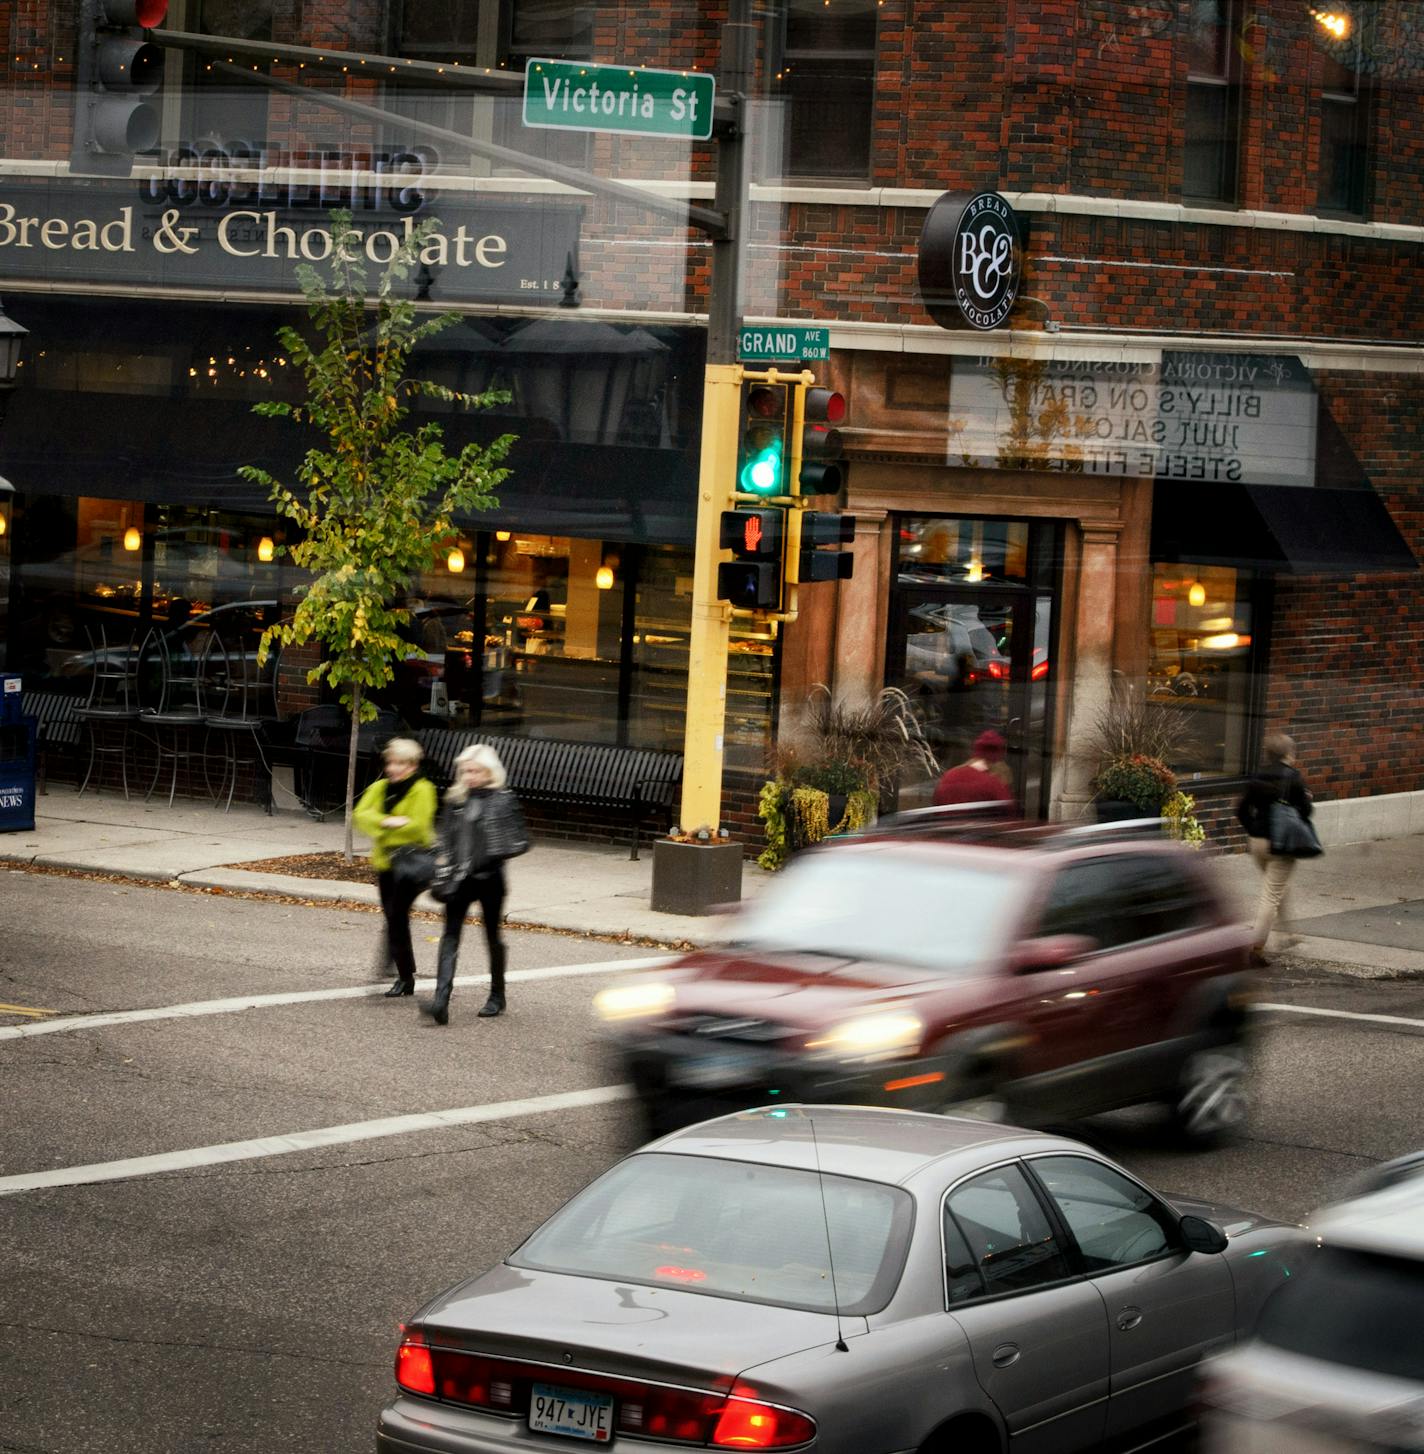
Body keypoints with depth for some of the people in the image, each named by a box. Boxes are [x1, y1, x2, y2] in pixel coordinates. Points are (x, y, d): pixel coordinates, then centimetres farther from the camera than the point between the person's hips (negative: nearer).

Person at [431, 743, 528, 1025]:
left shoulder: (503, 800, -4)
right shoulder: (455, 799, 7)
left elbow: (520, 840, -2)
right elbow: (445, 839, 13)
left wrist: (497, 854, -19)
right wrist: (444, 875, 5)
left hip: (489, 877, -3)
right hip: (460, 878, 3)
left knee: (492, 936, 10)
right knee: (450, 935, -9)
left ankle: (497, 996, 28)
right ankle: (441, 999, -19)